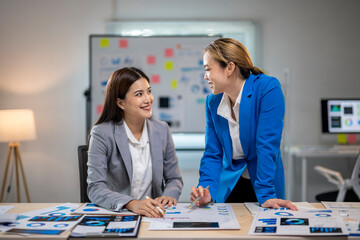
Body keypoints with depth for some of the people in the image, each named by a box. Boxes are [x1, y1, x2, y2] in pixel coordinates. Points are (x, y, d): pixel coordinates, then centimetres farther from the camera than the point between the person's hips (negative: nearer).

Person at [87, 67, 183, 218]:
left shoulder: (162, 130, 5)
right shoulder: (101, 134, -9)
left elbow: (174, 178, 12)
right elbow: (95, 189, -17)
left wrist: (169, 195, -11)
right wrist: (132, 204, -33)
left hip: (154, 216, 3)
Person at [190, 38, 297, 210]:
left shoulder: (268, 89, -15)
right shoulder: (212, 102, -1)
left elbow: (267, 146, -20)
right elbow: (213, 154, 0)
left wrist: (266, 195, -23)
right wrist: (207, 191, -16)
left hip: (261, 183, -3)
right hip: (229, 185, 3)